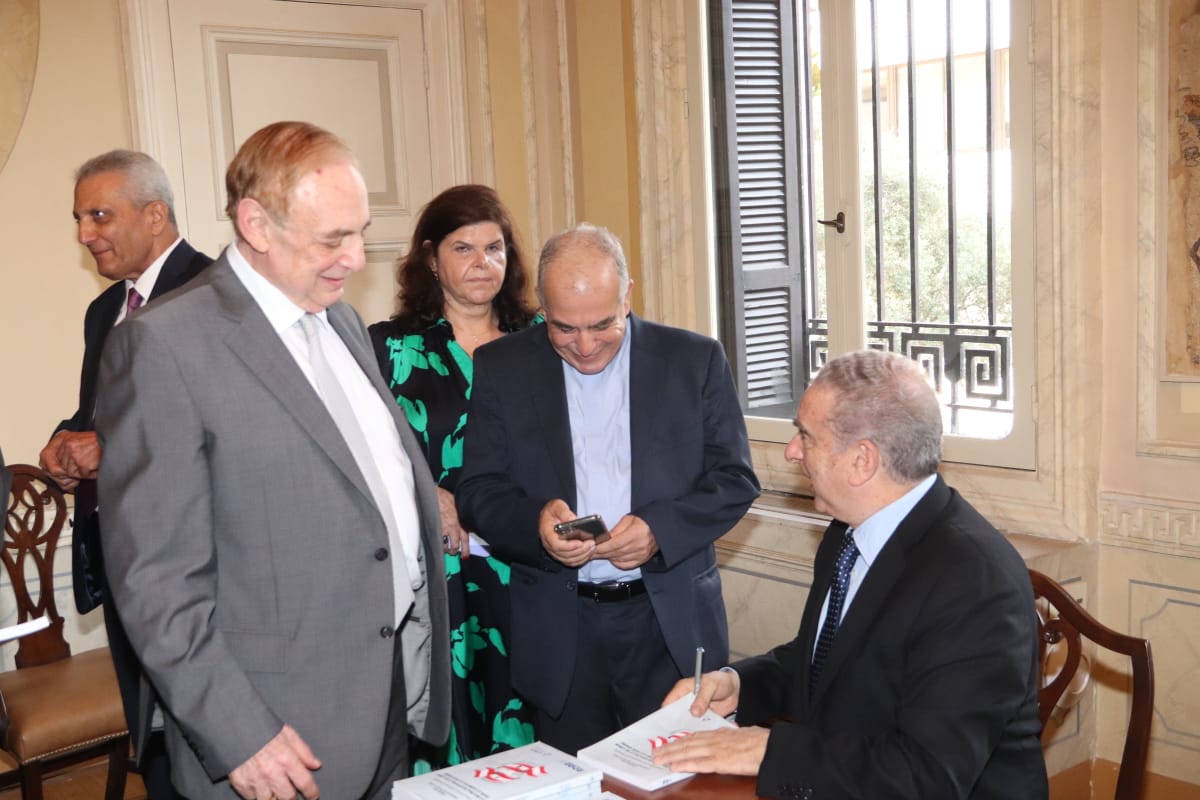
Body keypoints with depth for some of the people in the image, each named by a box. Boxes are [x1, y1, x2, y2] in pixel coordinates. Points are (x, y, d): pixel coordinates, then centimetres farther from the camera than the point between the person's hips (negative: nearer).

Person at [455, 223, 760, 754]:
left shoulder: (696, 359, 1)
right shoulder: (501, 367, 2)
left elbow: (735, 477, 0)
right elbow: (477, 492, 1)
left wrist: (661, 528, -17)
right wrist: (534, 522, -20)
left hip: (672, 623, 0)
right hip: (559, 632, 1)